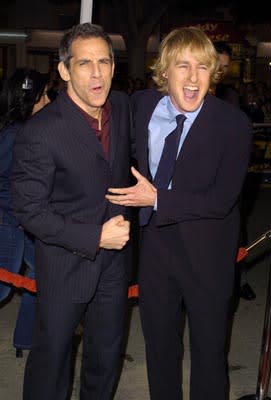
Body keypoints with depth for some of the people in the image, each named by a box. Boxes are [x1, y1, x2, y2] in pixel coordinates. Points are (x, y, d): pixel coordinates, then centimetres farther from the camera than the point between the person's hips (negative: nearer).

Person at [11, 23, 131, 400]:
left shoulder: (123, 106, -4)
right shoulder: (40, 132, -23)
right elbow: (30, 211, -18)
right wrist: (94, 237, -23)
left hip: (114, 257, 6)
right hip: (65, 263, -5)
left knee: (107, 351, 22)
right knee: (51, 352, 12)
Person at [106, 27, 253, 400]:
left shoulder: (234, 123, -20)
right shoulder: (141, 105, -6)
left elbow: (222, 200, -23)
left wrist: (158, 199, -25)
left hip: (206, 251, -4)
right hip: (155, 241, 4)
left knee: (209, 349, 14)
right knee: (158, 343, 23)